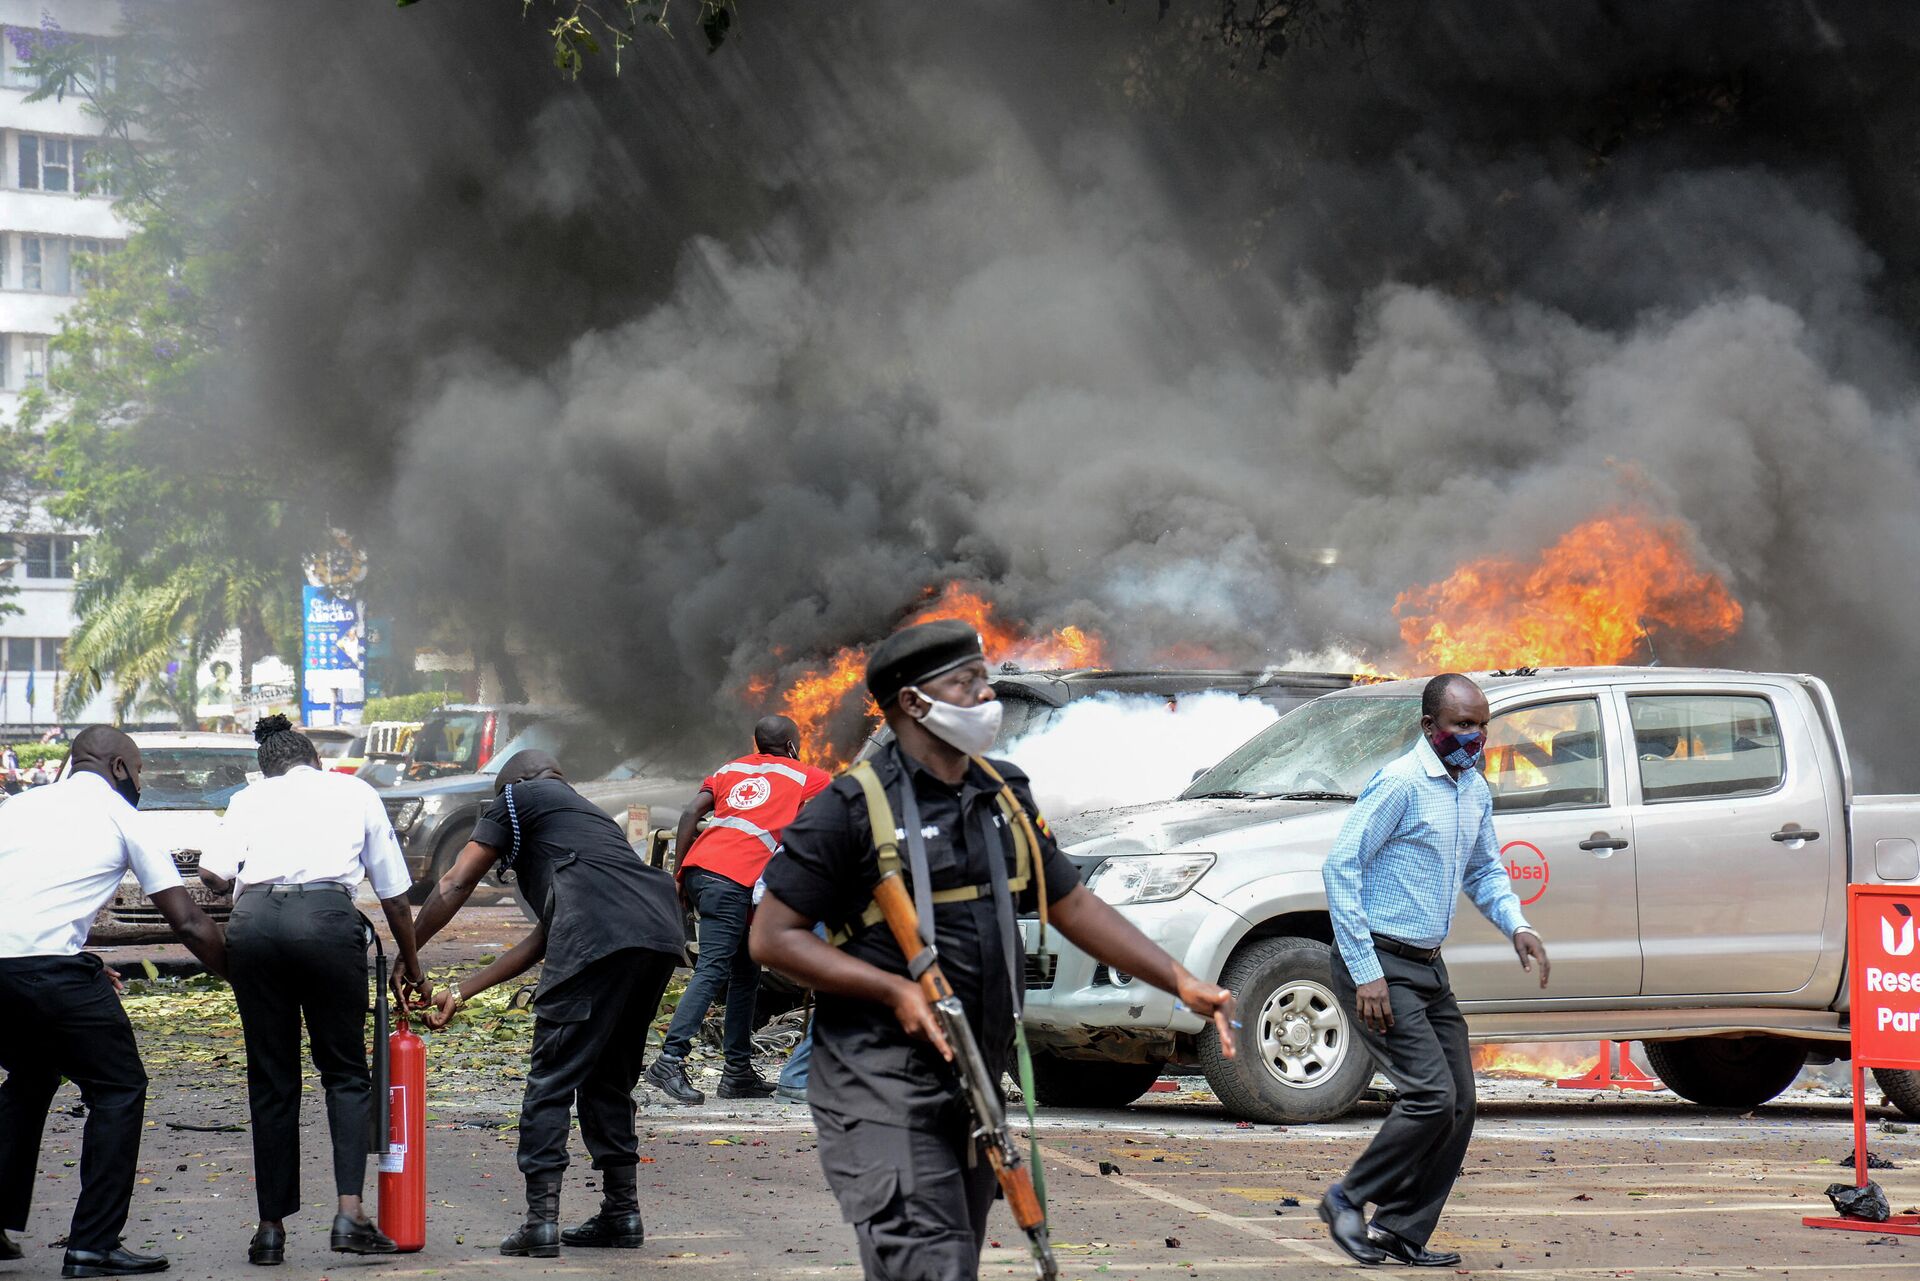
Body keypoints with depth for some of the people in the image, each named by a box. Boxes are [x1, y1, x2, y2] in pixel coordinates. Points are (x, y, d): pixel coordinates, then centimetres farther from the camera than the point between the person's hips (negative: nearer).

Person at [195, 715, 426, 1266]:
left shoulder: (250, 797, 24)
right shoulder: (355, 792, 25)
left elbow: (213, 872, 7)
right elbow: (395, 892, 26)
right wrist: (409, 961, 38)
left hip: (252, 919, 1)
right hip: (328, 916, -1)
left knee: (271, 1077, 9)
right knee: (345, 1071, 7)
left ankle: (271, 1227, 10)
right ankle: (349, 1211, -9)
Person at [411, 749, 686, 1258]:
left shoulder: (519, 798, 20)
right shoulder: (587, 813, 39)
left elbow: (455, 885, 14)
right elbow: (542, 939, 35)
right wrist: (461, 992, 36)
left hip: (601, 938, -7)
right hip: (662, 935, 8)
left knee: (551, 1078, -2)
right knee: (609, 1079, 20)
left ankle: (541, 1221, -8)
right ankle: (622, 1214, 21)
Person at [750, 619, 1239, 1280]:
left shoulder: (1003, 796, 12)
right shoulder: (854, 807, -9)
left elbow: (1072, 905, 19)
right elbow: (773, 936, -9)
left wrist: (1181, 982, 10)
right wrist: (896, 991, -18)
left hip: (974, 1090, 7)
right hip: (884, 1094, -7)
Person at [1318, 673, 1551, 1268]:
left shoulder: (1475, 790, 12)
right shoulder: (1400, 784, -15)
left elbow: (1484, 871, 25)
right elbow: (1340, 868, -18)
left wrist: (1516, 926, 4)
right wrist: (1366, 973, -21)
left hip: (1428, 967, 9)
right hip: (1379, 966, -9)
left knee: (1459, 1106, 5)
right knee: (1431, 1096, -16)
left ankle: (1402, 1232, 13)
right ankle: (1348, 1200, 1)